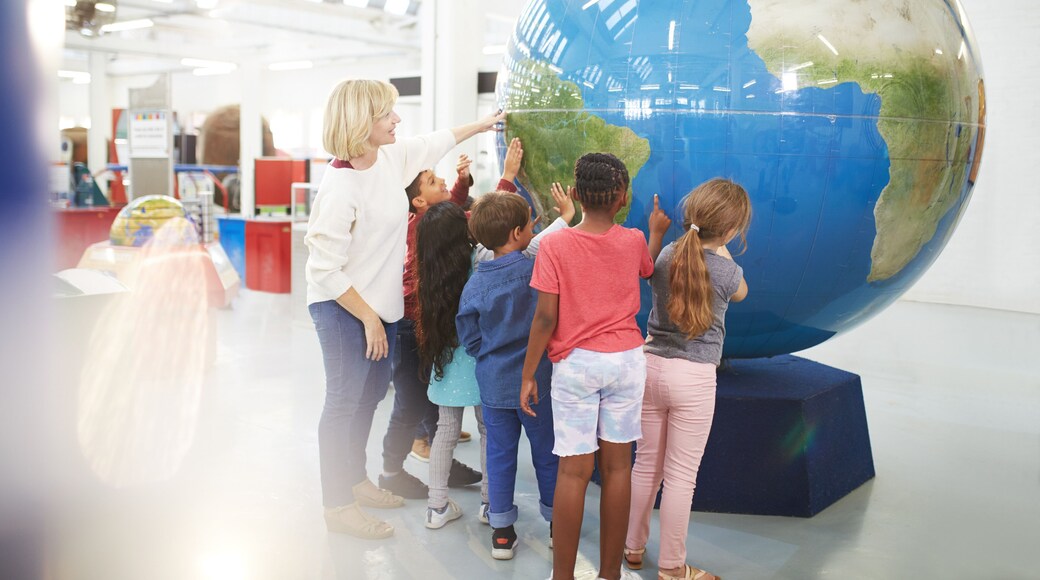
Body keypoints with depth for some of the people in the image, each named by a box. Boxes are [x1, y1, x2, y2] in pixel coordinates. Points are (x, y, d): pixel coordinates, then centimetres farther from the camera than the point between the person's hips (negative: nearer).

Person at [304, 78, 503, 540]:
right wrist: (367, 318, -18)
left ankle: (356, 480, 37)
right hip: (344, 310, -9)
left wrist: (480, 125, 31)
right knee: (345, 402, 0)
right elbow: (324, 268, -23)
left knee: (371, 393, 19)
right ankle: (337, 505, 15)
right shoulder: (341, 186, -25)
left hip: (380, 303, 9)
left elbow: (434, 143, 22)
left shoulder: (391, 157, -1)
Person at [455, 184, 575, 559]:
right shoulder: (534, 268, -17)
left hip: (494, 386, 3)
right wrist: (566, 216, 9)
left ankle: (501, 530, 20)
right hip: (537, 382, -3)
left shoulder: (474, 284, -4)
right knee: (547, 455, 13)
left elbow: (469, 340, 1)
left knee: (500, 456, 13)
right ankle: (557, 523, 28)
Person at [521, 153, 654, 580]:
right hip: (626, 360, 2)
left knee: (573, 470, 1)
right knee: (617, 465, 8)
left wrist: (528, 374, -2)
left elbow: (546, 317, -10)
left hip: (576, 364, -2)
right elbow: (649, 272, 24)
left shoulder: (555, 245, -9)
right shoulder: (634, 242, 0)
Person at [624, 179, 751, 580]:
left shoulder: (665, 256, -1)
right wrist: (721, 249, 11)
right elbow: (739, 293, 12)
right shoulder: (726, 270, -12)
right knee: (681, 476, 5)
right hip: (694, 379, -5)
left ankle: (633, 548, 31)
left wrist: (656, 232, 21)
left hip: (650, 366, 5)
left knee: (646, 464, 17)